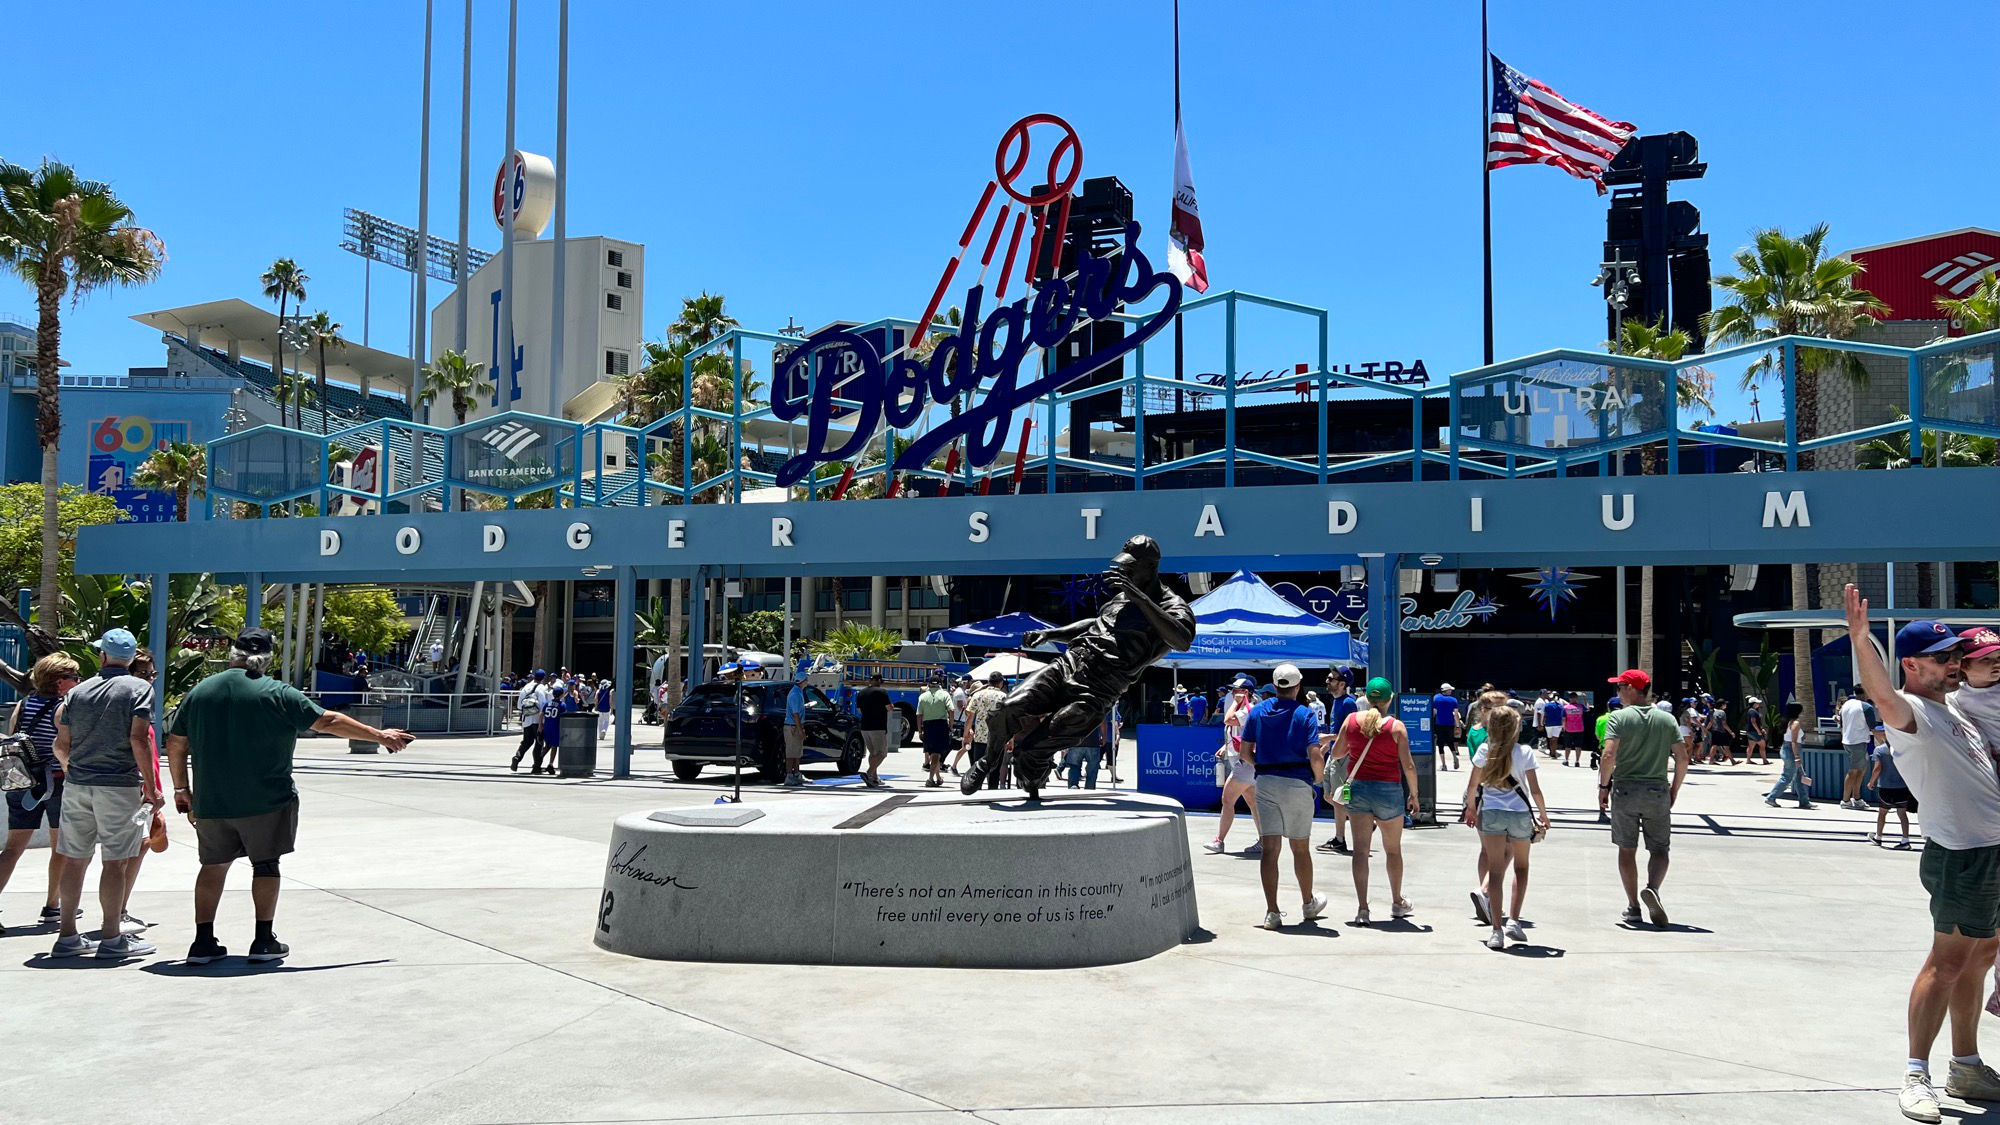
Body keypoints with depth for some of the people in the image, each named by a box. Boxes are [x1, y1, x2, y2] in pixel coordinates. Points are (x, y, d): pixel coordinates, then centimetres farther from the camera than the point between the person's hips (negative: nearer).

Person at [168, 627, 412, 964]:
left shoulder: (200, 691, 6)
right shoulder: (277, 693, -7)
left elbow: (175, 743, 12)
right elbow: (328, 721, -7)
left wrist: (181, 788, 23)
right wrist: (380, 736, 0)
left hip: (210, 802, 4)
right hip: (265, 801, -4)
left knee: (214, 865, 12)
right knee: (265, 864, 7)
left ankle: (203, 942, 10)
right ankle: (264, 941, 7)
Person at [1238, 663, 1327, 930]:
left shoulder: (1257, 711, 6)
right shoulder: (1304, 714, -5)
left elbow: (1245, 752, 6)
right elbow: (1315, 756, -12)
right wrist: (1319, 777, 6)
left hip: (1265, 783, 2)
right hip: (1297, 783, -2)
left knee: (1269, 849, 1)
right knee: (1301, 848, 13)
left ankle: (1272, 912, -4)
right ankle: (1308, 904, 30)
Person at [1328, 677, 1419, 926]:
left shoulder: (1352, 720, -2)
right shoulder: (1396, 726, -9)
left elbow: (1336, 753, 6)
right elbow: (1408, 766, -9)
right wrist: (1414, 794, 2)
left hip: (1357, 788, 2)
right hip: (1388, 791, -1)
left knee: (1360, 849, 2)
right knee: (1393, 849, 16)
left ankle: (1362, 908, -7)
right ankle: (1397, 903, 31)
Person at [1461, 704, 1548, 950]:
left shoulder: (1484, 751, 0)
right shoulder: (1525, 753, -3)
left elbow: (1472, 784, 5)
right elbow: (1535, 789, -2)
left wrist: (1470, 807, 21)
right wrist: (1543, 814, 12)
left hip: (1491, 813, 0)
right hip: (1520, 813, 0)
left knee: (1496, 871, 0)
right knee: (1521, 867, 21)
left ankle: (1497, 930, -8)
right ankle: (1513, 921, 13)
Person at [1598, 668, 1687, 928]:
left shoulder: (1620, 718, -6)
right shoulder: (1667, 719, 5)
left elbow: (1609, 755, -16)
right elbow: (1682, 758, 1)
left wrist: (1603, 786, -5)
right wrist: (1674, 790, 11)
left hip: (1625, 790, -2)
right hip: (1658, 791, 2)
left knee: (1627, 849, 8)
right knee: (1659, 849, 10)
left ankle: (1633, 907, 10)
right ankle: (1652, 888, -17)